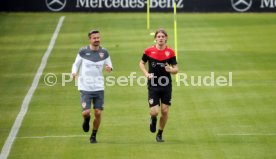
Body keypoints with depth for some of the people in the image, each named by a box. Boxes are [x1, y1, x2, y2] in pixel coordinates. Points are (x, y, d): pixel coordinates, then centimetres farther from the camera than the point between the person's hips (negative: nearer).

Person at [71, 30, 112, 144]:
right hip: (85, 87, -2)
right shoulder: (83, 51, -3)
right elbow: (76, 64, 7)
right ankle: (86, 120, 27)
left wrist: (109, 68, -13)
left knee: (98, 113, -1)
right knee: (86, 112, -12)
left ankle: (93, 136, 19)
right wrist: (74, 72, -14)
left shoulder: (104, 52, 3)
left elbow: (109, 65, 12)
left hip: (99, 87, 2)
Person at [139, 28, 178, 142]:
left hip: (166, 86, 1)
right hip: (153, 85, -1)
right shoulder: (149, 51, -4)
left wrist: (171, 70, -21)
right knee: (154, 112, -10)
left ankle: (160, 134, 22)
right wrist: (146, 74, -4)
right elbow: (141, 63, 12)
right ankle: (153, 119, 28)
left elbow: (176, 69, 2)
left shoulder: (170, 52, -2)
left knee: (165, 111, 2)